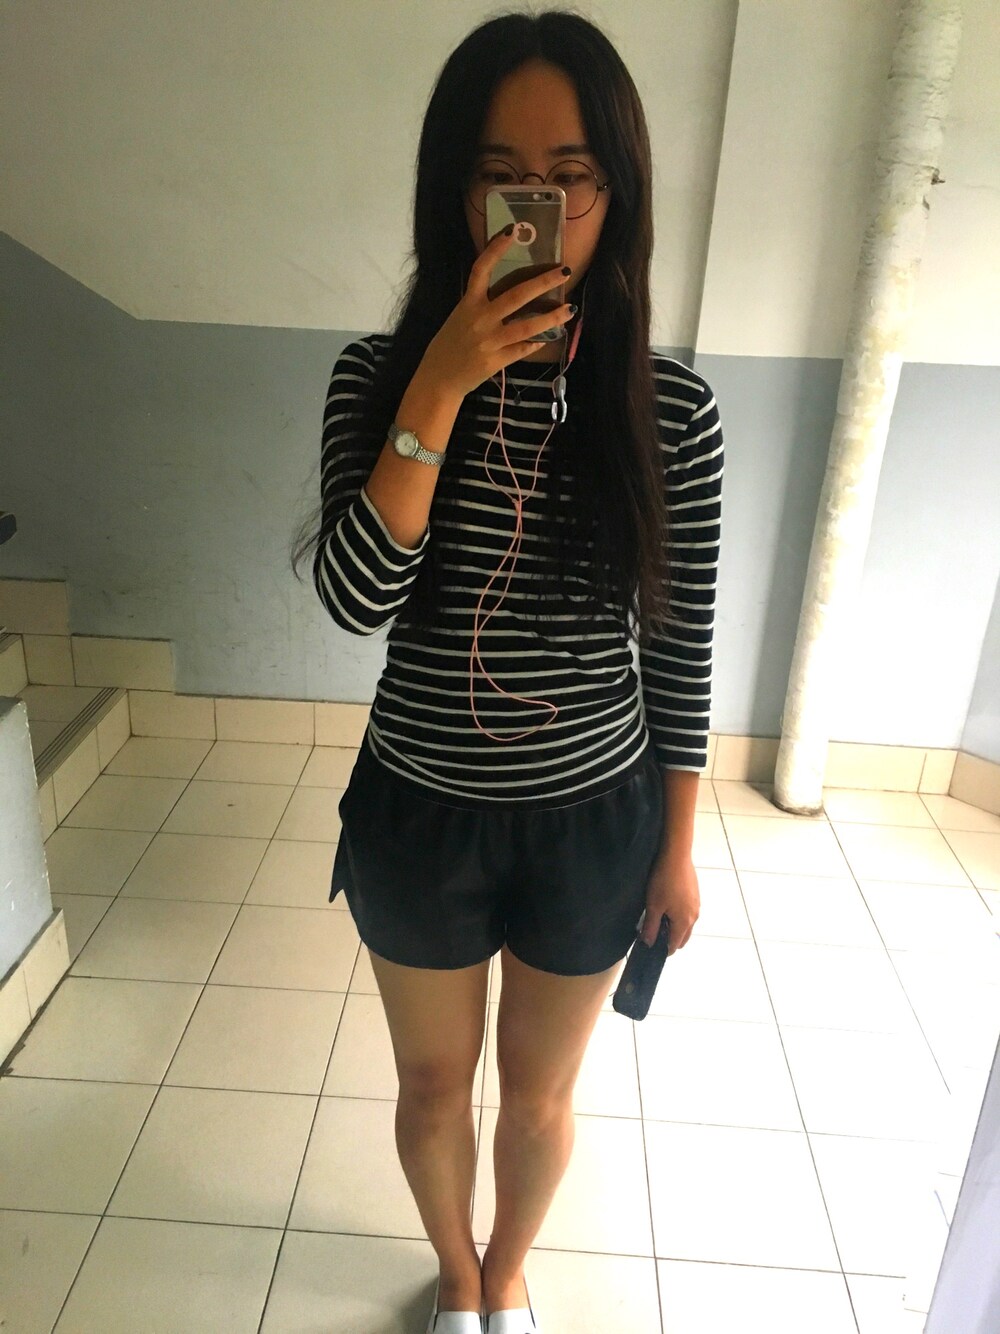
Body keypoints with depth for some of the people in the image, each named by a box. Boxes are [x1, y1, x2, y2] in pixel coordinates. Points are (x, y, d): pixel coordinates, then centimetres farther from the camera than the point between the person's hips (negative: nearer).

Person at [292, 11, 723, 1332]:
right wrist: (440, 390, -28)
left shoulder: (671, 408, -10)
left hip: (592, 821, 0)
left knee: (540, 1093, 23)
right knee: (434, 1085, 23)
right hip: (420, 813, 1)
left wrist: (680, 845, 1)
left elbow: (682, 646, -4)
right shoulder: (380, 375, -9)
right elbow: (354, 599, -20)